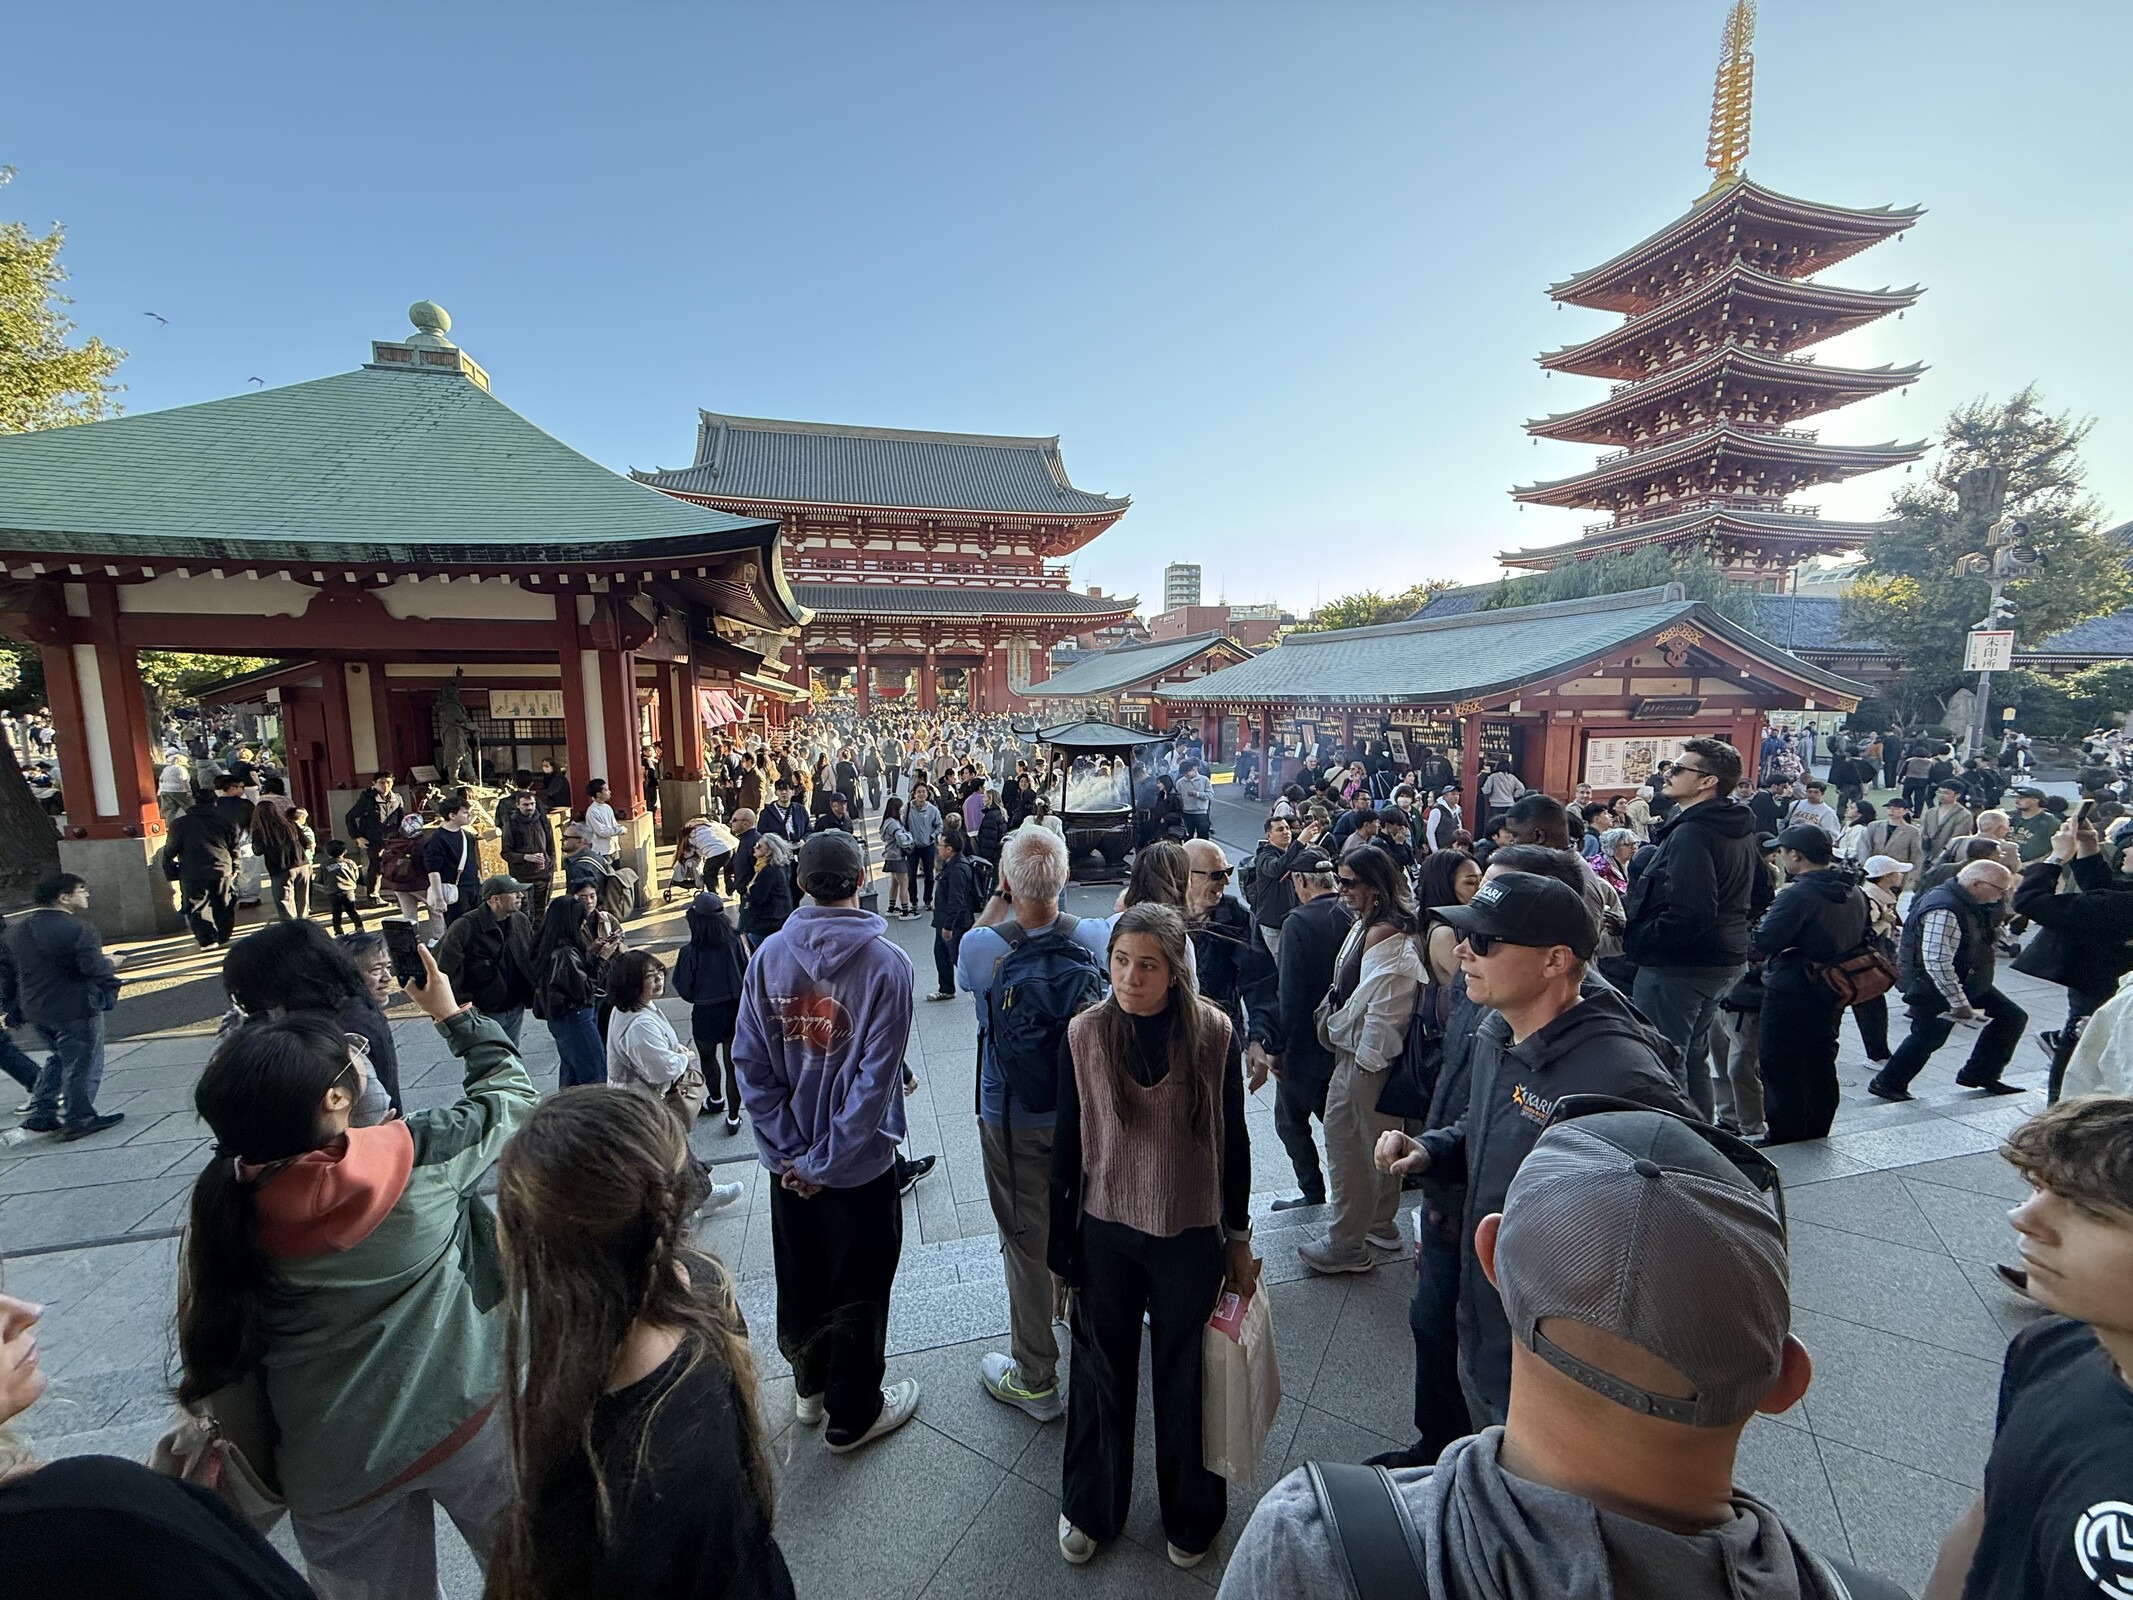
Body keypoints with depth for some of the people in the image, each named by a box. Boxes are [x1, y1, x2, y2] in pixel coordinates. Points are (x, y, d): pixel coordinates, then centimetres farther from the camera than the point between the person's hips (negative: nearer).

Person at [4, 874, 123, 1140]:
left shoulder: (15, 928, 6)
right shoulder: (77, 928, -21)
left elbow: (7, 970, 13)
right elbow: (95, 968, -26)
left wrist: (8, 1003, 22)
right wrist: (111, 963, -6)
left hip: (35, 1009, 8)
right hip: (76, 1009, -8)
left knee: (59, 1058, 26)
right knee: (82, 1065, 5)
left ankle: (40, 1114, 27)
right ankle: (78, 1120, 11)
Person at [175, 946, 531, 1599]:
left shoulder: (226, 1210, -13)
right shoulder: (417, 1154, -24)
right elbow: (512, 1091, -5)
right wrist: (455, 1016, 5)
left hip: (336, 1472, 4)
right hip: (462, 1422, -3)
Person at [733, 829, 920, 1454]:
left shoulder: (769, 955, -10)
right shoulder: (886, 962, -21)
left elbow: (749, 1061, -8)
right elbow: (876, 1076, -23)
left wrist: (790, 1152, -5)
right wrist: (827, 1161, -13)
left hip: (789, 1160, 5)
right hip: (859, 1161, -4)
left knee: (799, 1276, 25)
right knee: (857, 1288, 16)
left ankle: (809, 1386, 48)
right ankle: (852, 1415, 35)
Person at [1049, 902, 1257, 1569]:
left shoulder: (1213, 1033, -14)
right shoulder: (1084, 1033, -12)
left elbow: (1232, 1141, -2)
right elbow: (1067, 1144, -3)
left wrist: (1238, 1237, 5)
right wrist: (1061, 1244, 2)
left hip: (1190, 1236, -1)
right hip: (1105, 1233, 1)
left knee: (1183, 1377, 16)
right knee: (1101, 1371, 18)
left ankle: (1191, 1515, 44)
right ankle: (1090, 1507, 45)